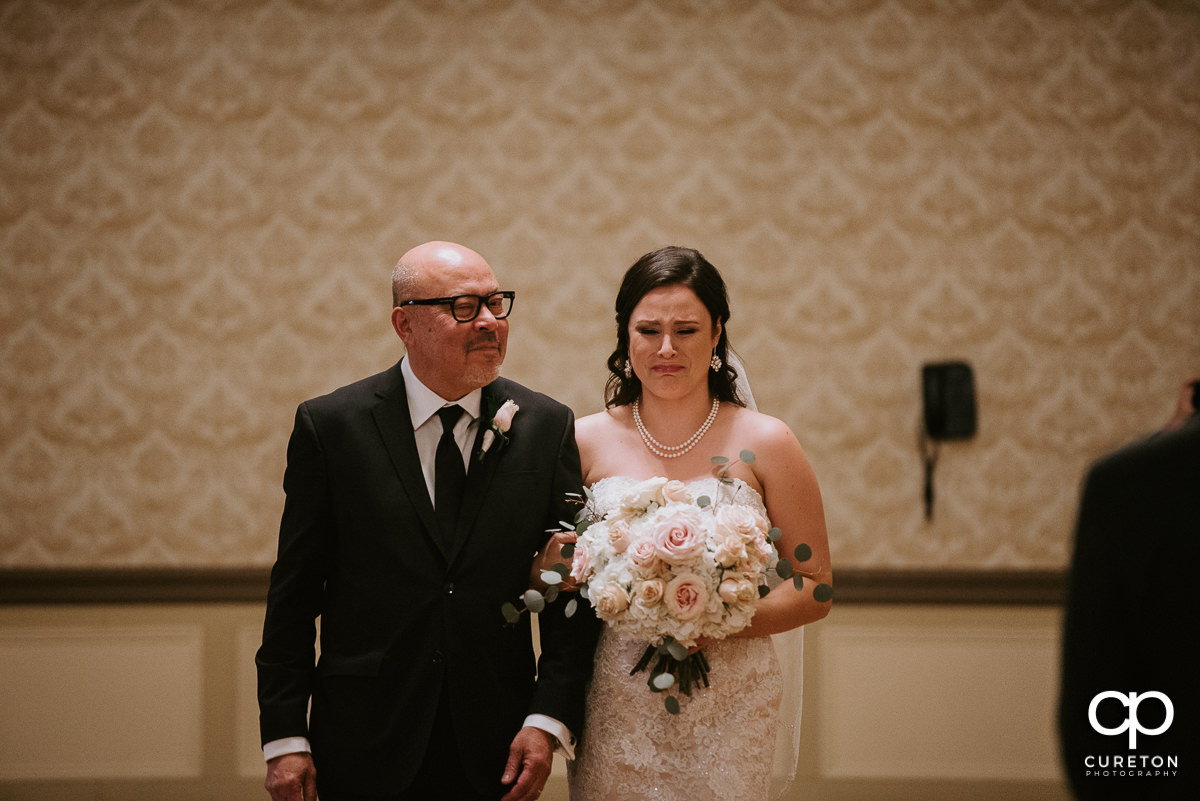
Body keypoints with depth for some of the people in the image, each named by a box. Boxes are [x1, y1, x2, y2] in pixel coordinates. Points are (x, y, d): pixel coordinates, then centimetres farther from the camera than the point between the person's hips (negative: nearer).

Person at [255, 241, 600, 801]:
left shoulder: (546, 427, 1)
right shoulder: (330, 425, -3)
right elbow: (293, 597, -1)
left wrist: (548, 722, -8)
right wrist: (285, 739, -5)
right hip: (365, 753, -1)